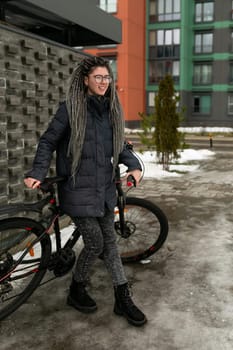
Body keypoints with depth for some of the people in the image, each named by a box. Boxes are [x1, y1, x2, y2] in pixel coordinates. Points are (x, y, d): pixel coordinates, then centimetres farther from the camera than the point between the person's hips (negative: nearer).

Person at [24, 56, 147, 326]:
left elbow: (118, 146, 14)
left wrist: (134, 165, -3)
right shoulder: (70, 109, -10)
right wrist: (37, 173, -16)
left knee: (109, 241, 10)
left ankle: (123, 299, 21)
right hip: (79, 189, -5)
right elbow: (47, 143, -4)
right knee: (95, 243, -4)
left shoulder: (111, 109, 7)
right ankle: (76, 291, 23)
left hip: (105, 188, 6)